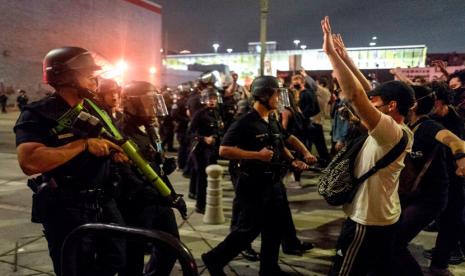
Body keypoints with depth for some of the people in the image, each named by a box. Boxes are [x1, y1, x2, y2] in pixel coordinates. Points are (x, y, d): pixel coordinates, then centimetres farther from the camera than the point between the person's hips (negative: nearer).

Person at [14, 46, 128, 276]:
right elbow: (29, 162, -28)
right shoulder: (39, 114, -12)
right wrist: (84, 144, -28)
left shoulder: (95, 110, 11)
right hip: (66, 208, -6)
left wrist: (117, 153, -3)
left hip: (104, 202, 7)